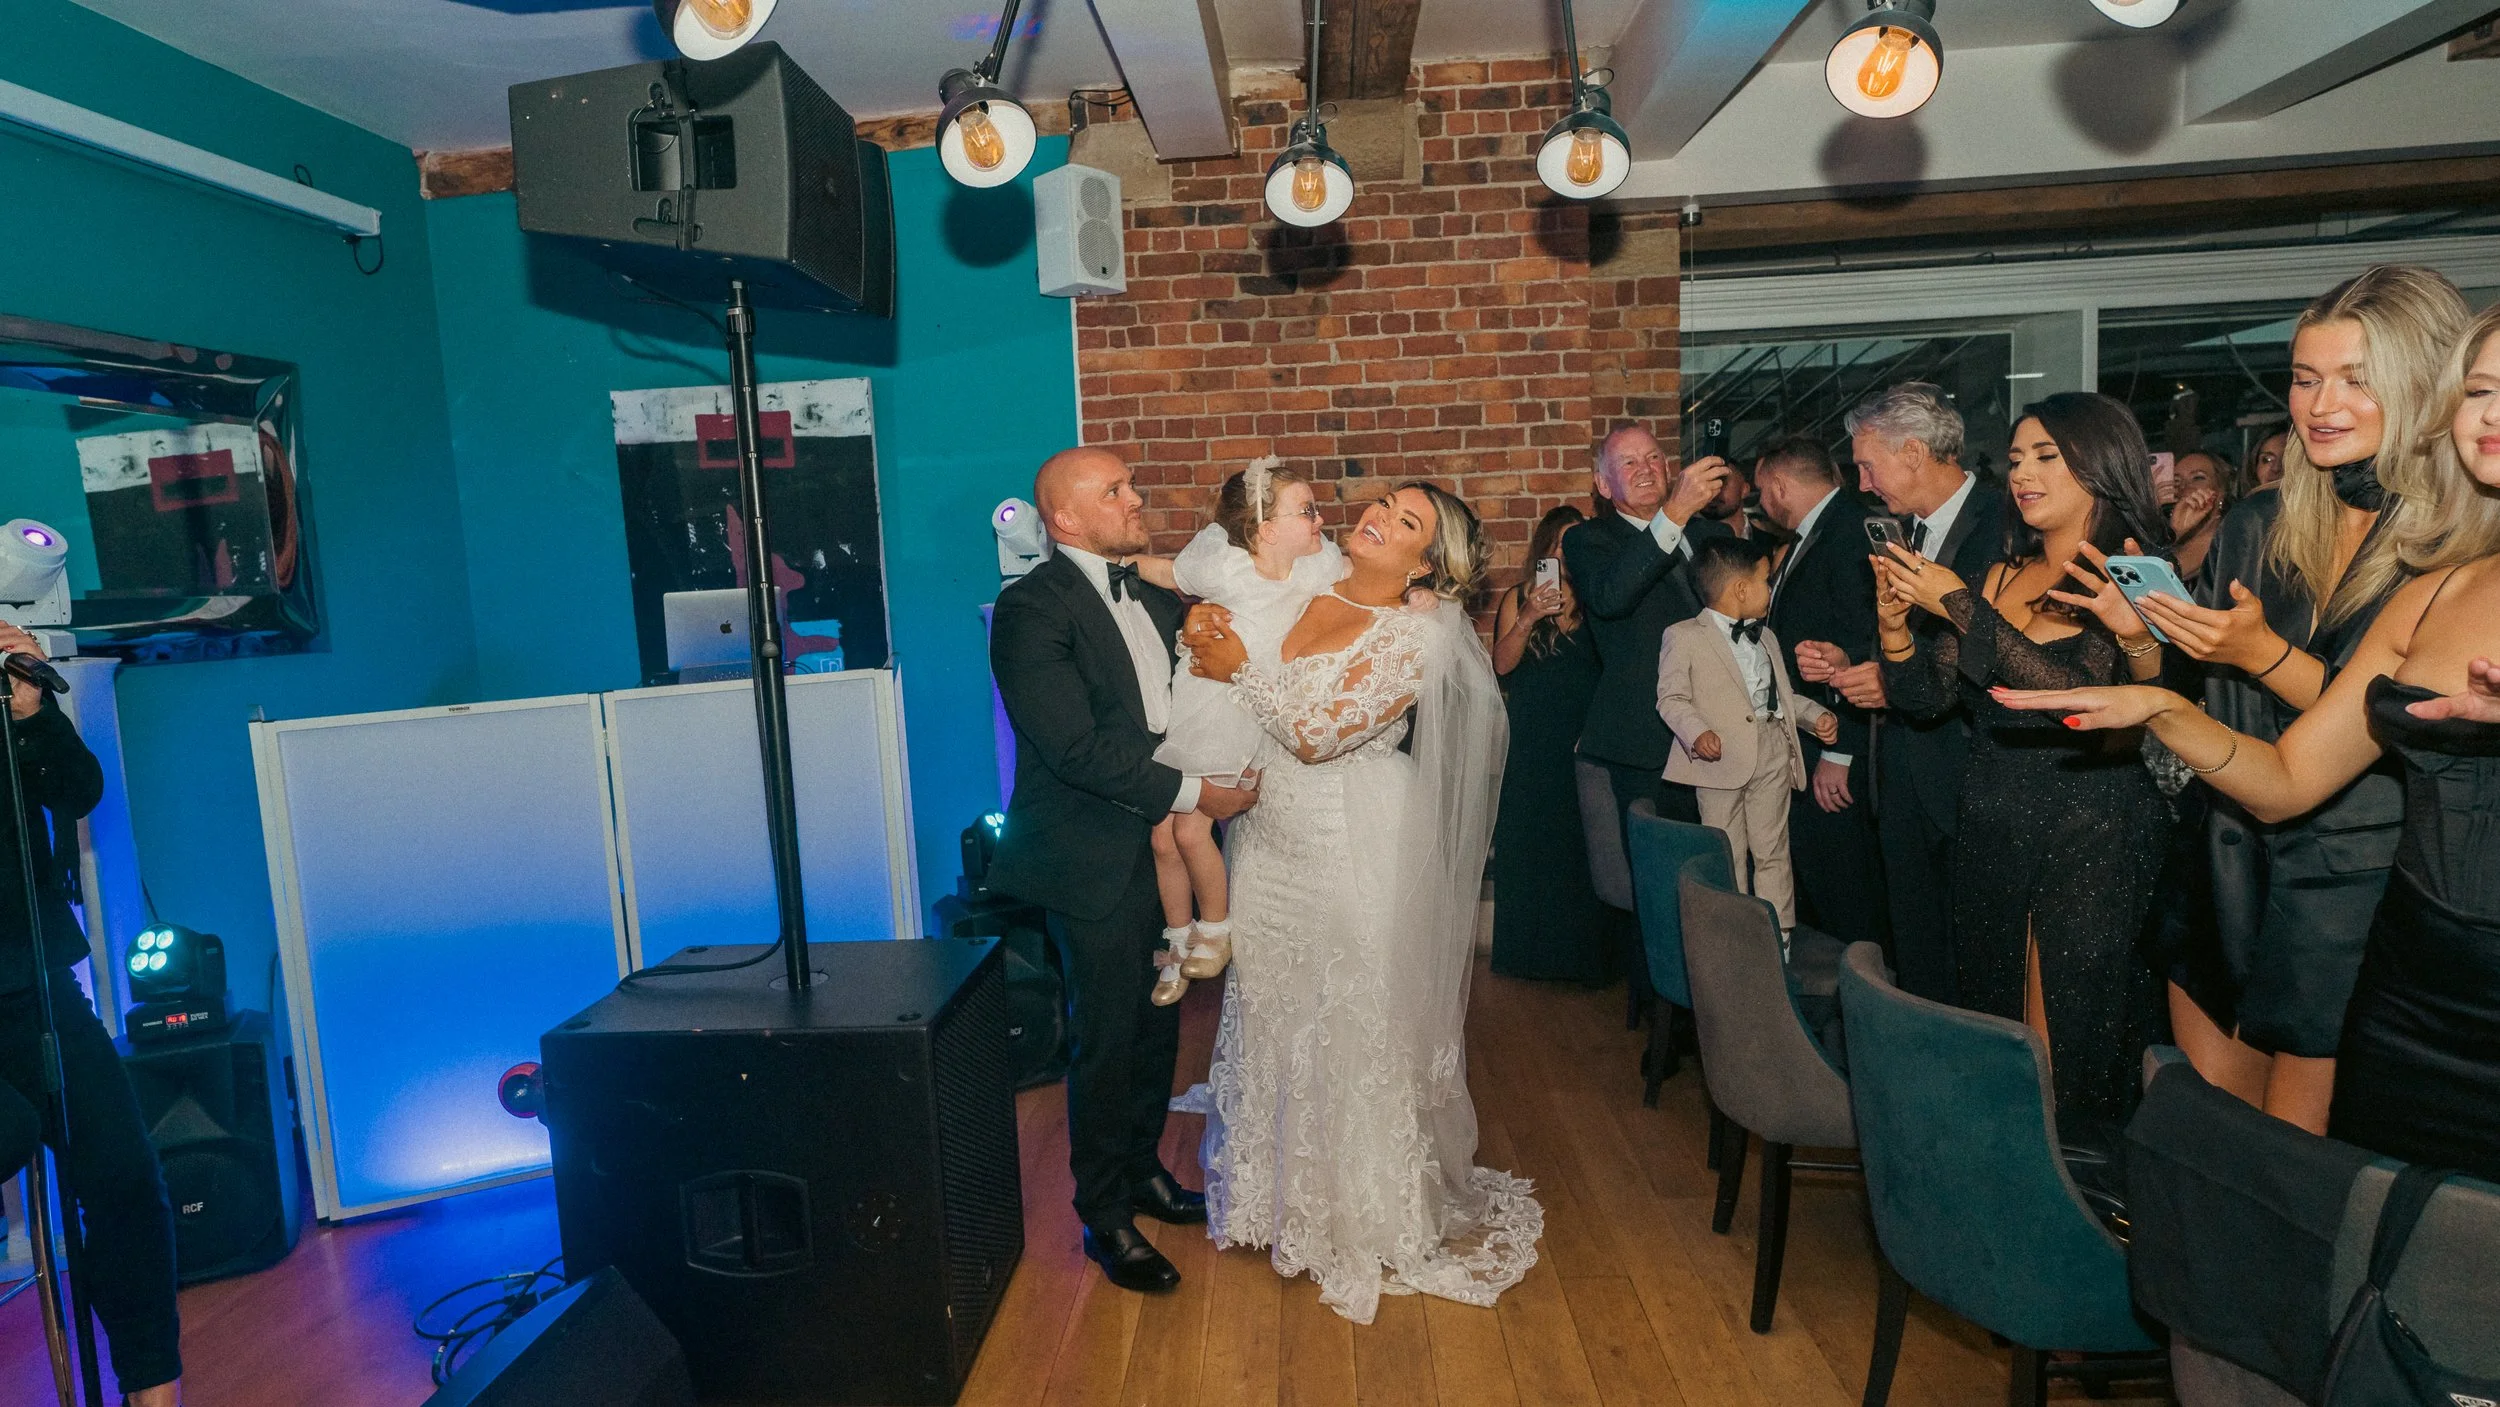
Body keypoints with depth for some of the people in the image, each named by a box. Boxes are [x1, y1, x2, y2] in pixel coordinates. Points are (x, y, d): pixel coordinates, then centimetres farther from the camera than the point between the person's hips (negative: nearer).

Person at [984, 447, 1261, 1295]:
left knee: (1157, 1027, 19)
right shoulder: (1032, 607, -14)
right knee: (1106, 1042, 6)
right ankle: (1105, 1216, 24)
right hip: (1097, 862, -7)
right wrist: (1194, 794, -19)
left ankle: (1143, 1170, 39)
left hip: (1169, 845, 7)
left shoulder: (1157, 596, 10)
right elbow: (1076, 748, -21)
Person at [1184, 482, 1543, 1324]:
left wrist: (1240, 669, -14)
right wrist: (1207, 626, -6)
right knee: (1275, 1018, 17)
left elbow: (1319, 733, -21)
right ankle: (1293, 1192, 40)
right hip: (1275, 844, 7)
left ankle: (1372, 1215, 28)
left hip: (1352, 856, -6)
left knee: (1354, 1031, 6)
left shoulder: (1419, 637, -15)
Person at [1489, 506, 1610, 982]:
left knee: (1582, 848, 2)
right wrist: (1529, 618, -18)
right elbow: (1502, 663, -9)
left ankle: (1583, 953, 15)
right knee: (1529, 848, 4)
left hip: (1584, 742, 1)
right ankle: (1532, 951, 17)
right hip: (1532, 747, -1)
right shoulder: (1519, 599, 5)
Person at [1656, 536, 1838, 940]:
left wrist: (1816, 714, 8)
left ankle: (1777, 935, 18)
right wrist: (1696, 732, -23)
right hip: (1721, 755, -6)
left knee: (1773, 852, 9)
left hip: (1772, 753, 6)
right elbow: (1671, 698, -7)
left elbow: (1783, 693, 25)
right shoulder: (1684, 637, -2)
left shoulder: (1766, 637, 21)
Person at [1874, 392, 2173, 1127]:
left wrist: (1959, 607, -20)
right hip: (1991, 838, 5)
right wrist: (1894, 618, -13)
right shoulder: (2001, 577, 9)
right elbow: (1929, 694, 5)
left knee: (2079, 1048, 7)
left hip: (2097, 849, -5)